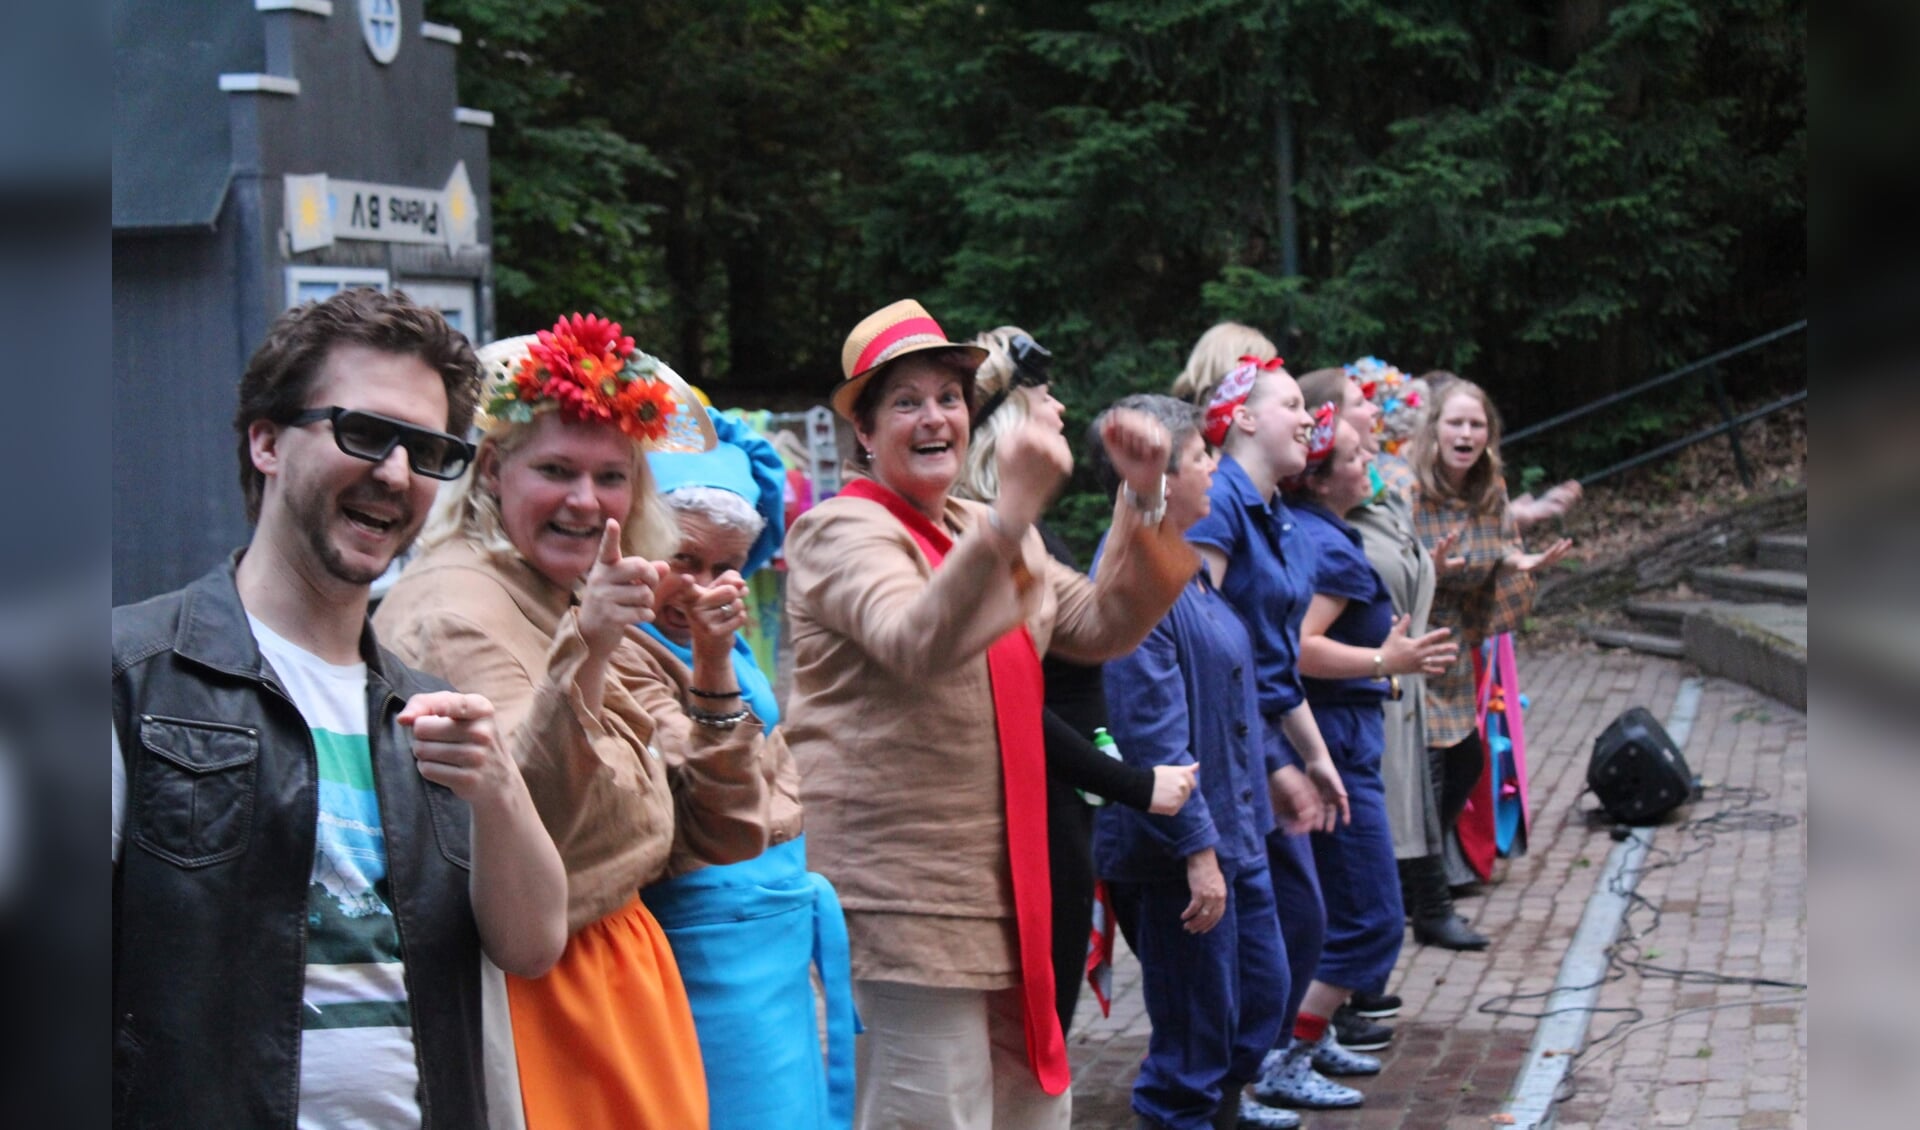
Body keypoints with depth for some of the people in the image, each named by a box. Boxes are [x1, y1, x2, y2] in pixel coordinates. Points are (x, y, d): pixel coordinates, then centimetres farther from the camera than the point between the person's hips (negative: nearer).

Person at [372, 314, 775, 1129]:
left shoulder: (584, 605, 9)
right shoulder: (453, 611, -15)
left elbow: (713, 837, 9)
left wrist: (713, 671, -3)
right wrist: (584, 656, -41)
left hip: (627, 982, 8)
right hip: (529, 995, -8)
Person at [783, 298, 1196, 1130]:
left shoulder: (986, 532, 17)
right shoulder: (842, 530, -9)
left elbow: (1102, 628, 11)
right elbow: (915, 643, -29)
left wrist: (1141, 501, -1)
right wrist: (1013, 514, -40)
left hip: (997, 876, 8)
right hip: (899, 884, -8)